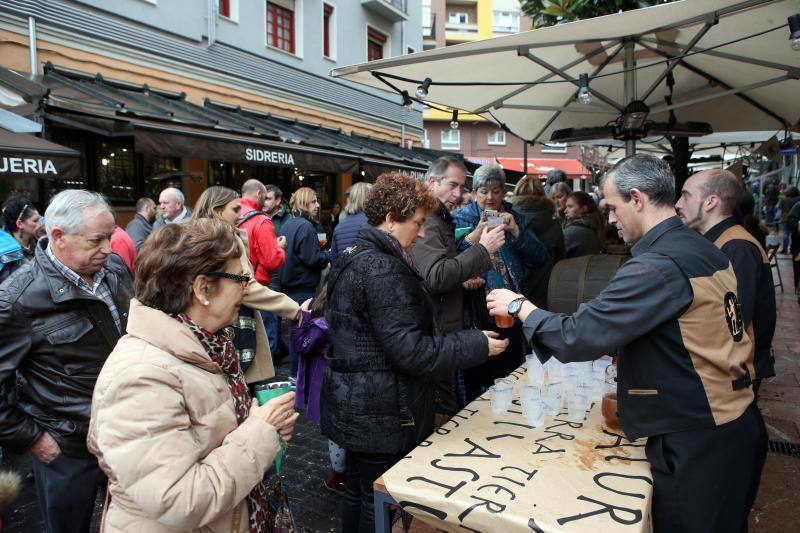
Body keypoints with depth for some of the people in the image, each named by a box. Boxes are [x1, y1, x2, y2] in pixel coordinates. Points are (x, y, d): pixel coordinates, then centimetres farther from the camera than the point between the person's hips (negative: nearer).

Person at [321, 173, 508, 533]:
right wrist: (479, 345, -16)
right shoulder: (384, 269, -23)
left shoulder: (355, 257, 9)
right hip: (381, 416, -10)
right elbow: (411, 352, -26)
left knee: (357, 494, 23)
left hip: (355, 407, 10)